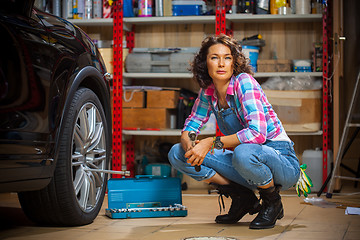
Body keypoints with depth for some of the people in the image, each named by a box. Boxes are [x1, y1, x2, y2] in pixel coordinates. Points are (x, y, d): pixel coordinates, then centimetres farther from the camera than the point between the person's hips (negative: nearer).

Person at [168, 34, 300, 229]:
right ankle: (243, 198, 4)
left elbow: (257, 133, -31)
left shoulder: (244, 82, -19)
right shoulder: (208, 91, 1)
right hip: (247, 161, 7)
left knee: (244, 153, -41)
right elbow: (191, 125, 11)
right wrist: (188, 143, -13)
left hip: (283, 163, -6)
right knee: (176, 153, -4)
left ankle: (272, 202, -8)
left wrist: (212, 142, -30)